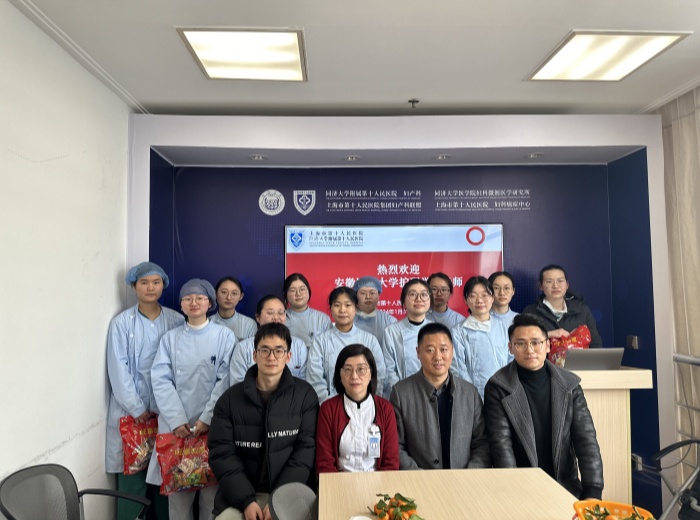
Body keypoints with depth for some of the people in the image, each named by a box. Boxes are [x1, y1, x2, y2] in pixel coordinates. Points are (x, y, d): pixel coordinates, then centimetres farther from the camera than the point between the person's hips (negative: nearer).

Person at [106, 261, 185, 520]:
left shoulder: (177, 321, 2)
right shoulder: (122, 323, -2)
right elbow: (118, 369, -5)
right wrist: (137, 409, -8)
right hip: (131, 410, -1)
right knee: (132, 473, 3)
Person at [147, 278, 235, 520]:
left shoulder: (225, 336, 1)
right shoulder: (170, 338, 7)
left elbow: (226, 381, -6)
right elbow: (161, 381, -1)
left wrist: (207, 418, -13)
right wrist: (177, 421, -11)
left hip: (212, 425, -1)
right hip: (176, 425, 2)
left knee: (212, 489, 3)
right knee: (177, 490, 6)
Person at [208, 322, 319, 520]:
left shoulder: (305, 395, -1)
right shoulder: (230, 399, 4)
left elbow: (306, 449, -5)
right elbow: (221, 454, -1)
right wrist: (246, 501, -11)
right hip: (239, 495, 1)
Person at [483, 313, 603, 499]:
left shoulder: (569, 384, 2)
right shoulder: (498, 387, -8)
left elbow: (586, 438, -2)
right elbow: (501, 444, -12)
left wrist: (593, 490, -11)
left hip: (565, 485, 4)